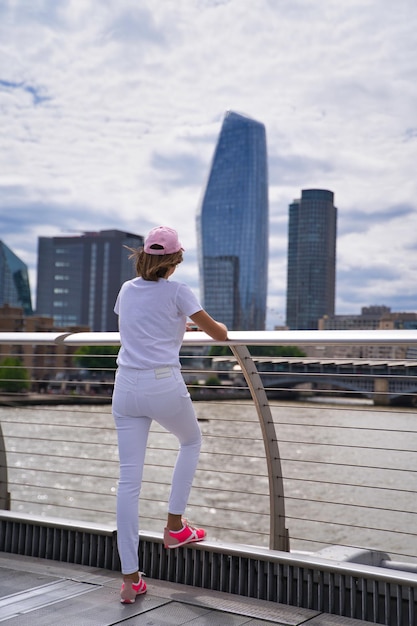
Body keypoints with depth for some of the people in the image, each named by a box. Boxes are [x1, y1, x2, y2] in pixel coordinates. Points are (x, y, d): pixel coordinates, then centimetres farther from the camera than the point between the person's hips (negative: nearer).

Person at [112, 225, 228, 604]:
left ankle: (130, 578, 6)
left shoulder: (127, 290, 14)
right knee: (191, 442, 27)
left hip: (127, 387, 4)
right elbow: (218, 334, 1)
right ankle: (174, 526, 26)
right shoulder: (177, 292, -2)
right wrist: (223, 328, 25)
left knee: (129, 480, 3)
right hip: (164, 386, -4)